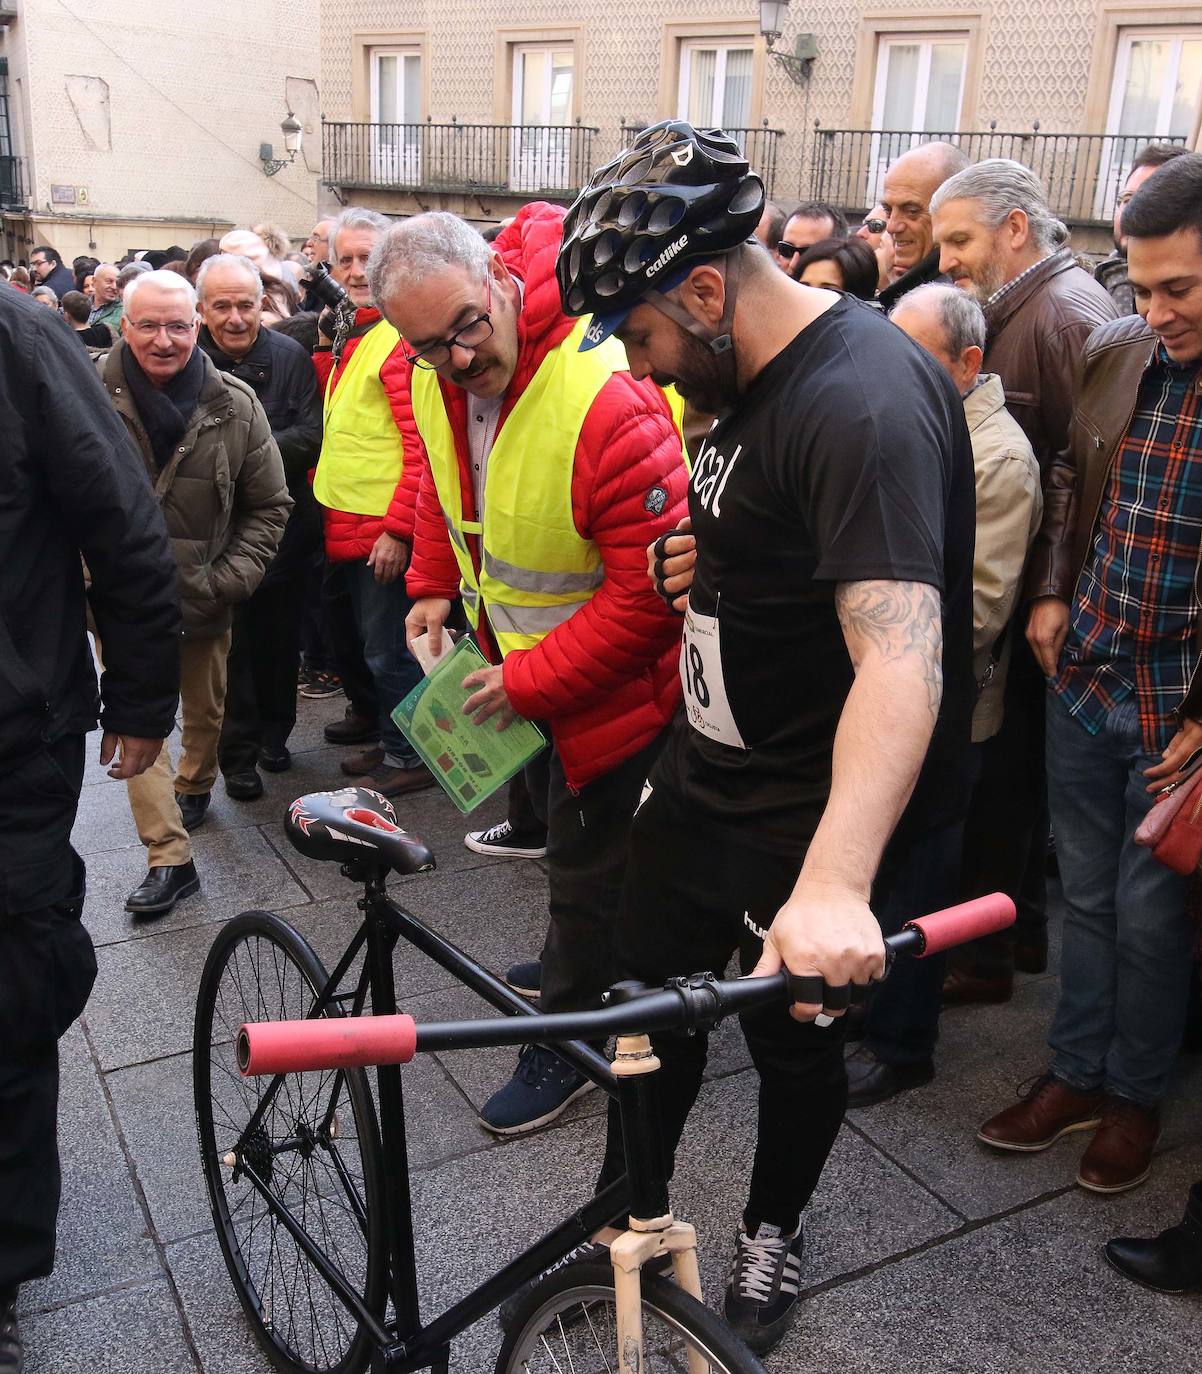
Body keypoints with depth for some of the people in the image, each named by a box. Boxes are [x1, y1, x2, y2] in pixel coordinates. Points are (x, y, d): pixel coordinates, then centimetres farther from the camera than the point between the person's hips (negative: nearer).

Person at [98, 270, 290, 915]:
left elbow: (270, 505, 0)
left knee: (206, 709, 18)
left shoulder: (234, 405, -7)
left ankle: (194, 788, 48)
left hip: (202, 597, 2)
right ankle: (169, 858, 1)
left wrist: (230, 579, -8)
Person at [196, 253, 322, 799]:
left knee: (281, 639, 14)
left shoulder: (290, 356, -2)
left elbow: (313, 436, -9)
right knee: (231, 645, 3)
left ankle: (274, 734, 32)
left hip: (285, 526, 2)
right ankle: (238, 755, 16)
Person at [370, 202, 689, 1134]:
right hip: (516, 656, 8)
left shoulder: (608, 400, -34)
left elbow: (648, 586, -31)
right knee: (560, 824, 26)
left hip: (608, 675, -8)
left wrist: (532, 679, -24)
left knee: (588, 861, 6)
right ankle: (581, 963, 50)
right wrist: (435, 585, 7)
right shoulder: (436, 382, -9)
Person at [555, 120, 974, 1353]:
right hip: (704, 775, 8)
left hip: (819, 819, -8)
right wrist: (711, 566, 5)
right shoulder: (746, 378, 3)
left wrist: (834, 883, -50)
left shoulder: (863, 404, -28)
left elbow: (901, 652, -41)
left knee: (794, 1038, 14)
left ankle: (772, 1232, 43)